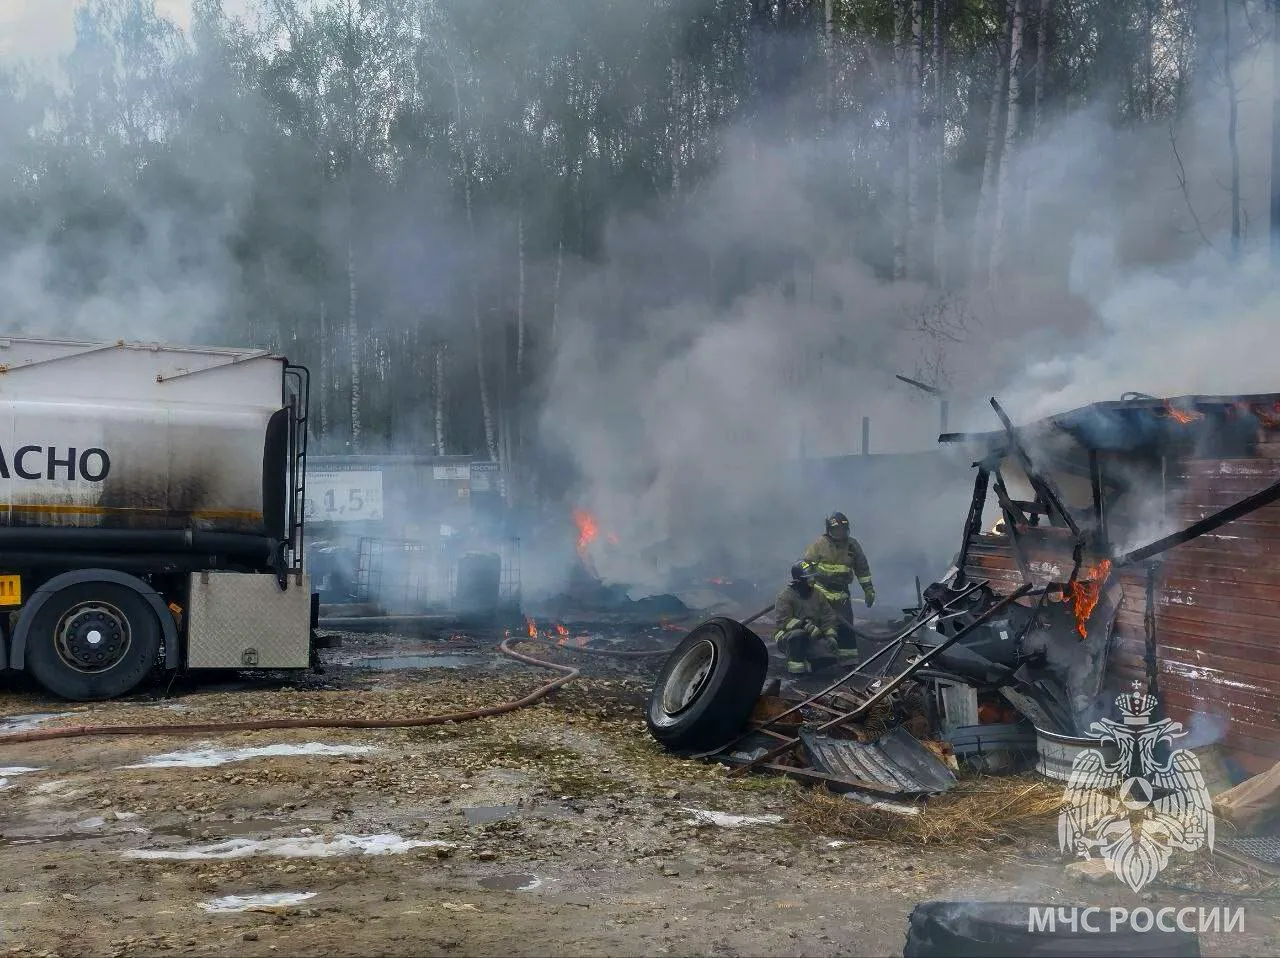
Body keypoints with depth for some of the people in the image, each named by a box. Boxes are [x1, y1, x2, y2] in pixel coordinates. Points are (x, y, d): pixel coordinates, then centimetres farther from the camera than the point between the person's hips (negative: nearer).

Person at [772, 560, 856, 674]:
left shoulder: (817, 595, 6)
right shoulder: (785, 596, -12)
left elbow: (828, 617, 8)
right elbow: (781, 620, -22)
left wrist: (830, 636, -9)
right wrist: (804, 625, -32)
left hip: (811, 639, 5)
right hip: (788, 639, -5)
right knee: (798, 634, -39)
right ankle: (795, 663, -18)